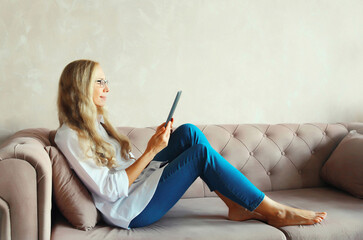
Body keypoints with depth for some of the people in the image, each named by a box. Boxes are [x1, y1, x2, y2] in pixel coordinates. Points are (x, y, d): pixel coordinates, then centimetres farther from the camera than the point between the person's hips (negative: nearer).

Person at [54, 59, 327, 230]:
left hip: (138, 185, 9)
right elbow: (110, 189, -21)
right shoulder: (70, 137, -16)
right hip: (128, 210, -9)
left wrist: (156, 141, -1)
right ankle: (277, 213, -9)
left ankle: (237, 207, -7)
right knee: (201, 152, -20)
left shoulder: (96, 122, 14)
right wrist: (151, 151, -22)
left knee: (189, 133, -7)